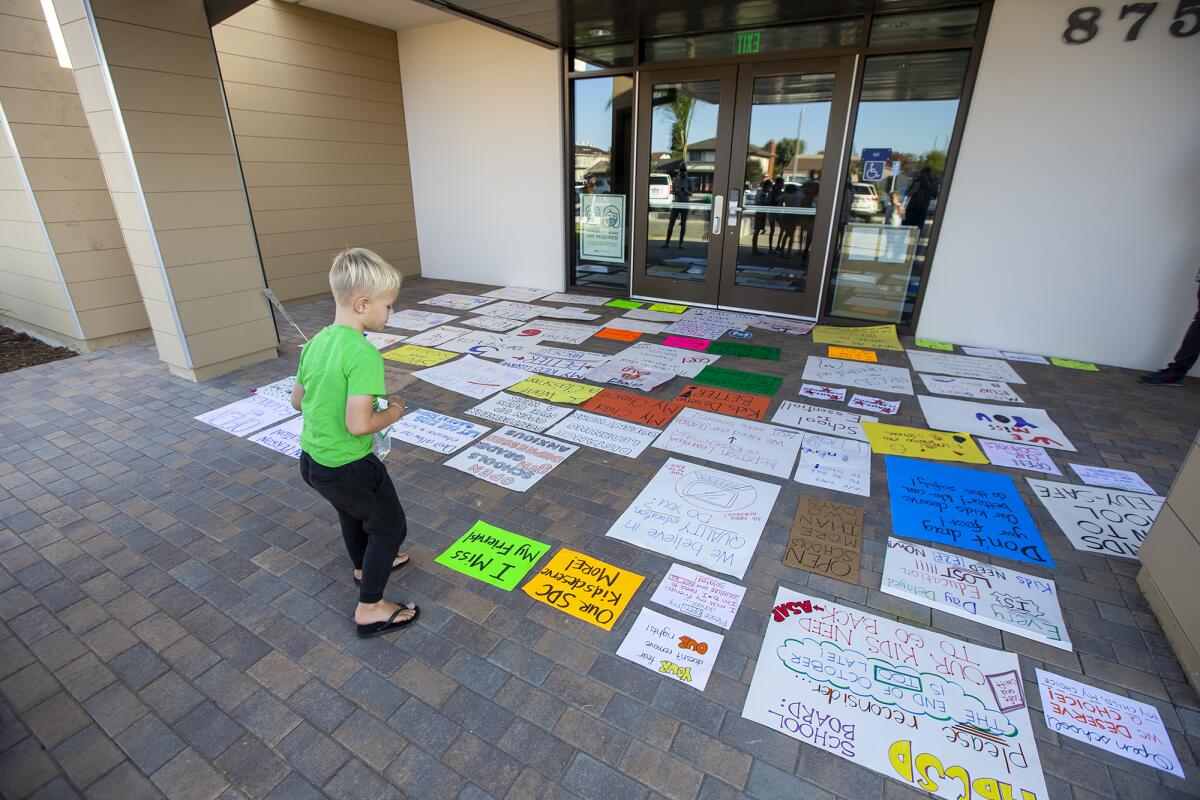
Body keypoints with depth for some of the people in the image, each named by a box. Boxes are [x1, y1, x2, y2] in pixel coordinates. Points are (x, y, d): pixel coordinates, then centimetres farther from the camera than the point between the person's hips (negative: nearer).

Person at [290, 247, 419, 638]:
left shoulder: (317, 342, 0)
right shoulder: (364, 354, -27)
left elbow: (297, 400, 10)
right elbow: (358, 425, -30)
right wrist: (392, 413, -13)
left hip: (311, 459, 9)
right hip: (348, 467, -8)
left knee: (352, 512, 32)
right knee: (390, 526, 14)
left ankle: (364, 567, 58)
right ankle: (370, 608, 25)